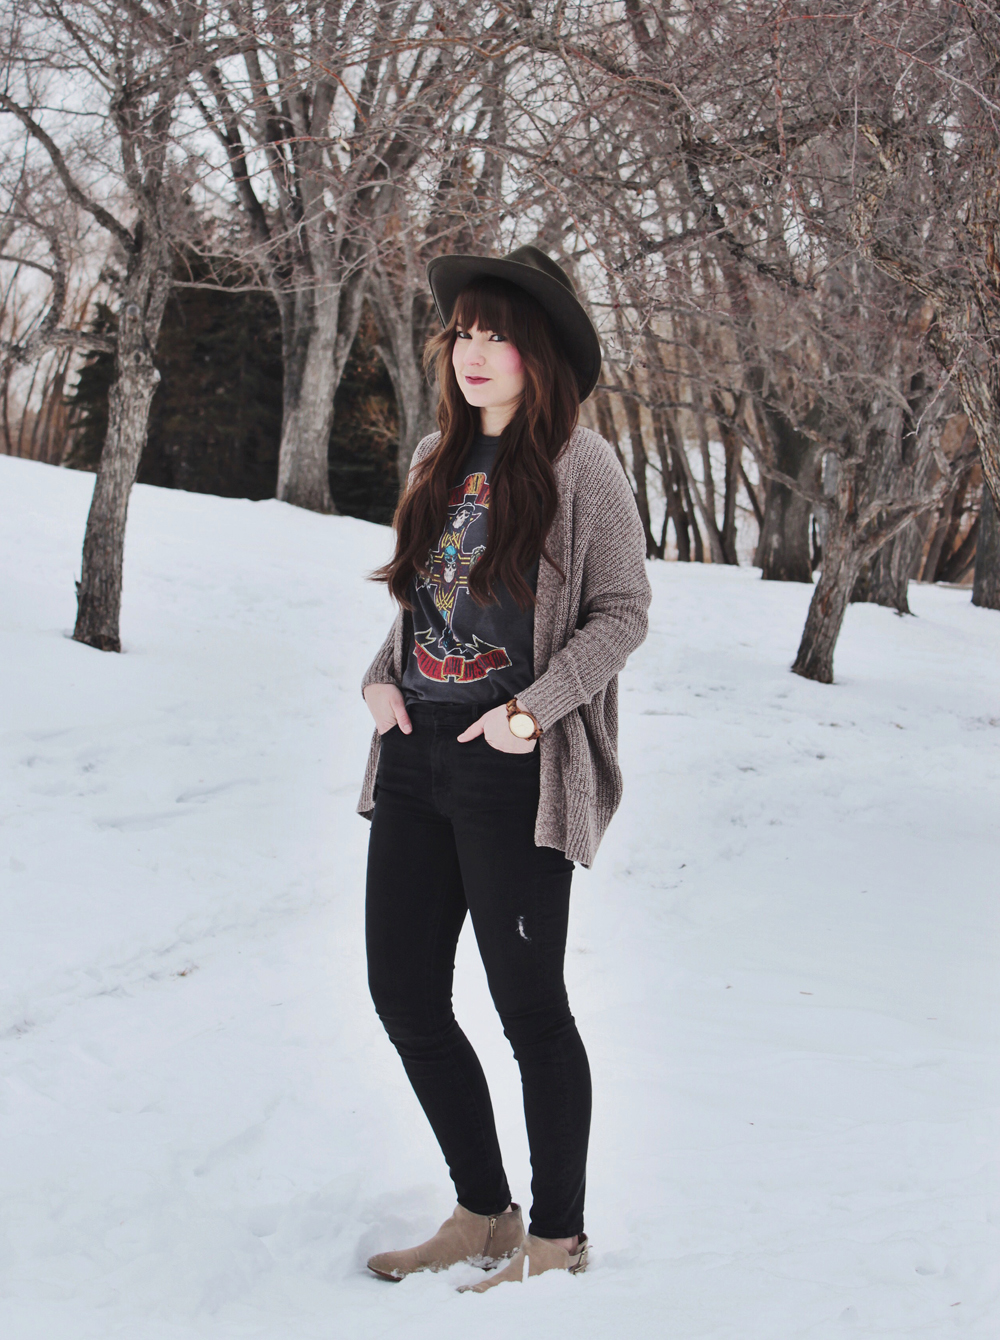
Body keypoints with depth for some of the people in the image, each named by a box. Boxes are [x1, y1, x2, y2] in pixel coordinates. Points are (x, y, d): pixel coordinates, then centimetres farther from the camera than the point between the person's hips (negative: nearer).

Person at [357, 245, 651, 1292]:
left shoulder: (578, 464, -8)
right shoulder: (438, 458, 11)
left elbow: (622, 611, -7)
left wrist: (536, 706, -16)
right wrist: (381, 676, 4)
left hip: (511, 769, -7)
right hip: (415, 755, 7)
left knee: (527, 1004, 2)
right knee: (403, 993, 9)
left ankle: (558, 1236, 20)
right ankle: (482, 1212, 26)